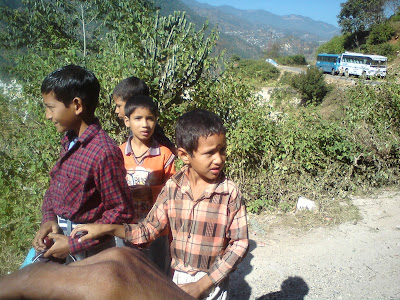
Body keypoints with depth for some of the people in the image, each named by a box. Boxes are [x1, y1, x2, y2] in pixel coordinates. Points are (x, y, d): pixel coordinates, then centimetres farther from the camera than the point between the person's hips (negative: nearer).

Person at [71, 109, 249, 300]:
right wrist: (107, 228, -13)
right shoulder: (172, 188, -9)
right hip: (178, 280, 3)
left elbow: (240, 244, -12)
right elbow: (149, 229, -1)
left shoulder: (230, 193, -17)